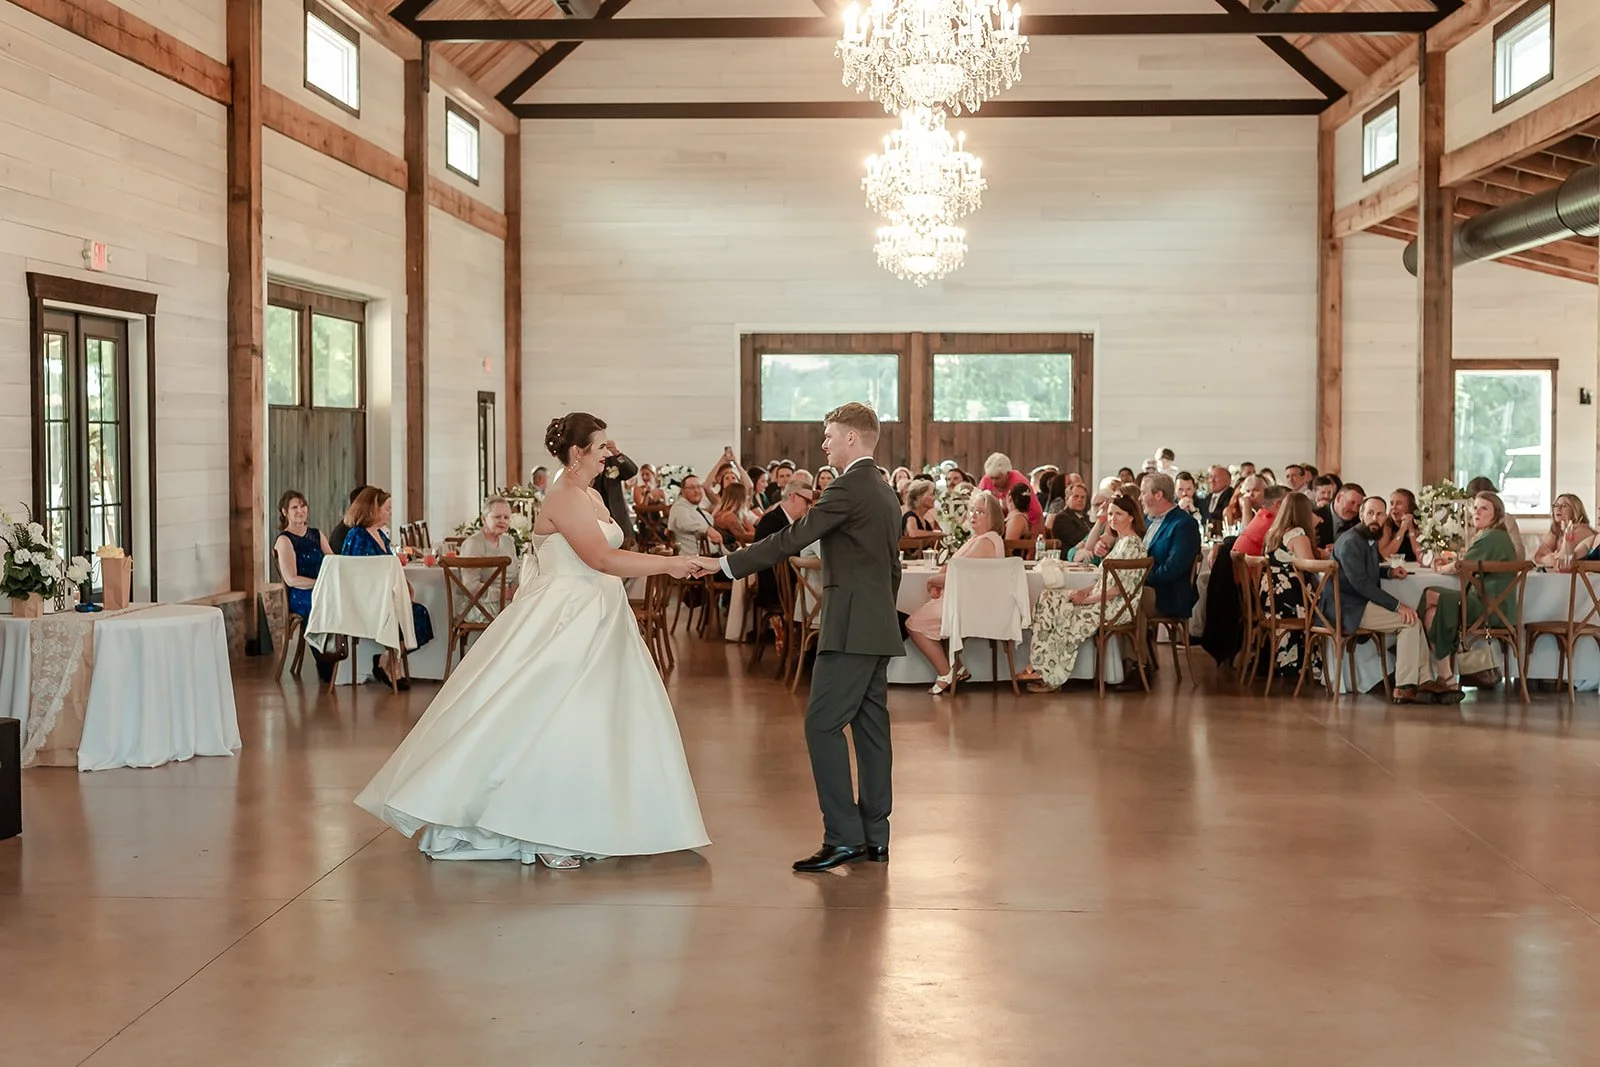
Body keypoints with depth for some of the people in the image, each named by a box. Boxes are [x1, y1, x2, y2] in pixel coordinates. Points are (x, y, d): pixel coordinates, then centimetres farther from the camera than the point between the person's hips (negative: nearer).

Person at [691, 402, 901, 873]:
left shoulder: (848, 488, -12)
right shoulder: (886, 493, 18)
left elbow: (793, 538, -17)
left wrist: (726, 564, -14)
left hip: (851, 629, -10)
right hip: (878, 628, 10)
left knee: (823, 724, -9)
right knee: (870, 726, 9)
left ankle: (843, 836, -12)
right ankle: (874, 836, 11)